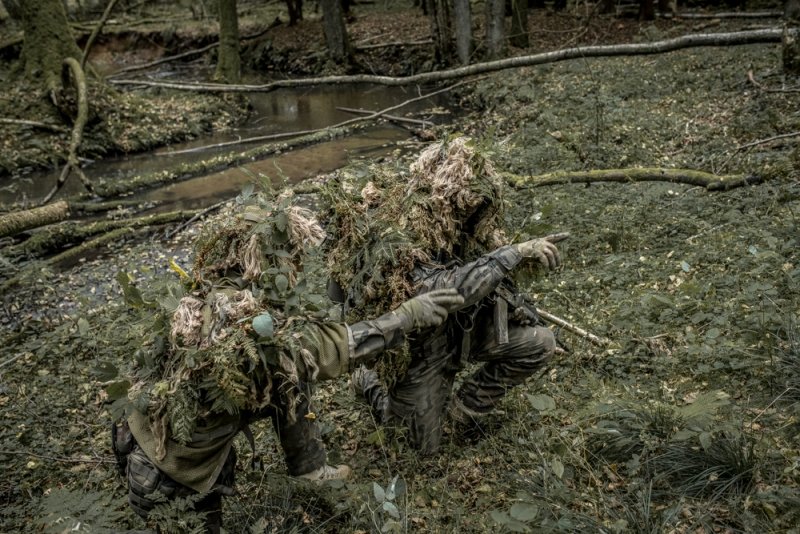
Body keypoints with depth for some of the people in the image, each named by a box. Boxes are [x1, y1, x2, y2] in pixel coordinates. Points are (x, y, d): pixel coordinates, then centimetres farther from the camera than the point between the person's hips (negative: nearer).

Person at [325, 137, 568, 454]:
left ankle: (466, 407, 10)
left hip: (455, 326, 6)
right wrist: (513, 255, -50)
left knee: (539, 343, -10)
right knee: (425, 446, 12)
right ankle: (371, 382, 36)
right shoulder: (391, 245, -36)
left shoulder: (442, 220, -11)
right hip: (415, 348, -6)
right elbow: (448, 291, -49)